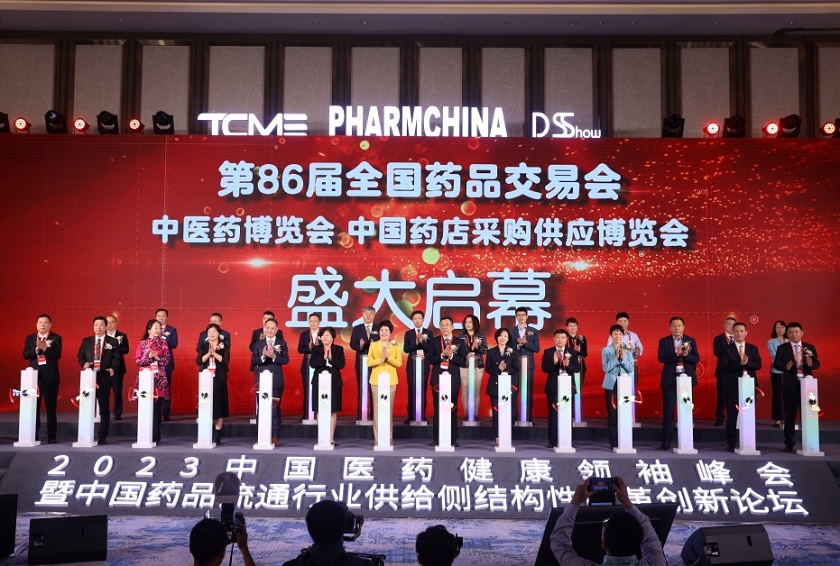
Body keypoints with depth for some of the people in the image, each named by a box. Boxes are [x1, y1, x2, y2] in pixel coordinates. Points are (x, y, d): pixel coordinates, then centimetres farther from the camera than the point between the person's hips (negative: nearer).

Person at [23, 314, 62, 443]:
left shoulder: (56, 338, 1)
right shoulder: (30, 338, 10)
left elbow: (57, 356, -10)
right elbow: (25, 355, 0)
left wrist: (44, 348, -21)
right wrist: (37, 349, -15)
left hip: (50, 376, -3)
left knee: (51, 407, 0)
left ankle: (51, 436, 5)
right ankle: (34, 435, 12)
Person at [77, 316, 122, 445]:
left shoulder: (113, 342, 4)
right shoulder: (86, 341, 12)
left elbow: (116, 358, -1)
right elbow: (80, 356, 10)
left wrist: (112, 368, -20)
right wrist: (84, 363, -11)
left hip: (104, 377, -2)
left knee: (104, 407, 1)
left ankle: (103, 436, 6)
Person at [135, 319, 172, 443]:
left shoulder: (163, 343, 7)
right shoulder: (142, 343, 7)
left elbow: (167, 360, 2)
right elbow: (138, 360, 0)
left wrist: (156, 357, -14)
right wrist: (148, 357, -16)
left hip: (159, 378, 0)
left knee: (157, 407, -3)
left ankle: (155, 436, 1)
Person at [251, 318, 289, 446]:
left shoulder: (282, 343, 5)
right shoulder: (258, 343, 8)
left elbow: (285, 360, -6)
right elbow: (253, 361, 0)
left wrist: (274, 356, -20)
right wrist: (263, 357, -17)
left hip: (276, 380, -1)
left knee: (275, 408, 0)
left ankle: (275, 436, 3)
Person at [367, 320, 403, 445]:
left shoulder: (395, 346, 7)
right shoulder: (373, 345, 7)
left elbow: (399, 363, 0)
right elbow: (369, 362, 1)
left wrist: (388, 357, -13)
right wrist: (381, 359, -12)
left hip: (390, 380, 0)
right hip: (376, 380, 0)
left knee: (389, 408, 0)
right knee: (377, 407, -3)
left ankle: (389, 438, 5)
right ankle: (377, 438, 0)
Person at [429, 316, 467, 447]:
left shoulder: (459, 342, 2)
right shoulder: (435, 341, 5)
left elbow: (463, 361, -4)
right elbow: (431, 360, -2)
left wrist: (451, 355, -17)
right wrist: (442, 355, -17)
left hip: (453, 379, -1)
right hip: (438, 379, 1)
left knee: (452, 409, 3)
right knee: (437, 409, 3)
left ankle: (453, 439, 9)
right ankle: (436, 438, 8)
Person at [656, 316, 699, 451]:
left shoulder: (691, 341, 8)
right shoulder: (664, 341, 4)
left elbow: (696, 359, 0)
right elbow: (661, 358, -9)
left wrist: (686, 355, -19)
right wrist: (676, 355, -22)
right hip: (670, 380, -1)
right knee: (668, 411, 0)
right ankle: (666, 441, 2)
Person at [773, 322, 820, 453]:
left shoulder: (810, 347, 7)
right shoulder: (782, 348, 1)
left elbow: (817, 364, 2)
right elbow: (776, 364, -5)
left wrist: (811, 364, -21)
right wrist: (786, 367, -25)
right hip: (790, 385, -1)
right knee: (790, 415, 4)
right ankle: (789, 443, 10)